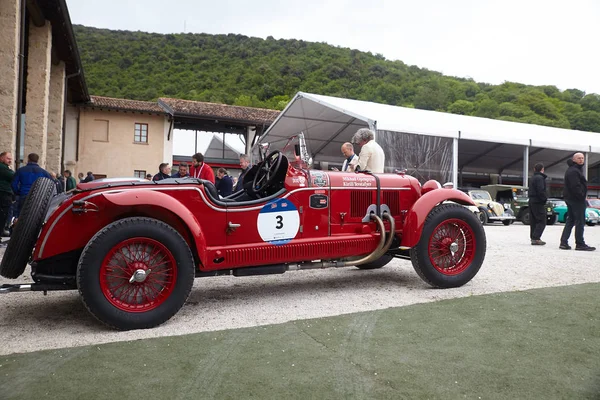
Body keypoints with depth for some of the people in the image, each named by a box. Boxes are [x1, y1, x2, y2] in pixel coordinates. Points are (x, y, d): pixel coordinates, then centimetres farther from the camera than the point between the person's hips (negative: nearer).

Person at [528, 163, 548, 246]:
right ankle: (535, 238, -12)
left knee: (534, 221, 13)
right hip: (538, 202, -9)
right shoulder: (540, 178, -13)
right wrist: (545, 198, -9)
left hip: (532, 201, 9)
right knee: (541, 221, -7)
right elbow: (541, 191, -22)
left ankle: (533, 237, 17)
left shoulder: (533, 178, 16)